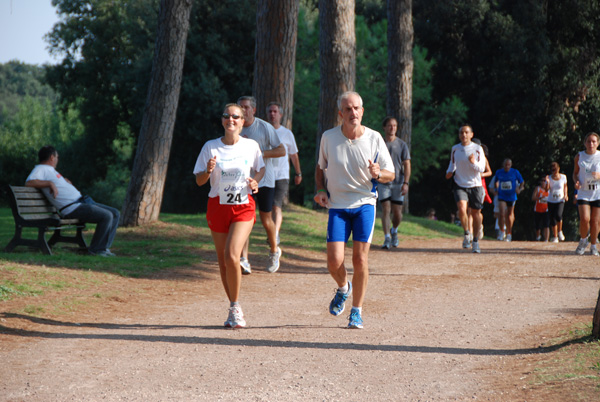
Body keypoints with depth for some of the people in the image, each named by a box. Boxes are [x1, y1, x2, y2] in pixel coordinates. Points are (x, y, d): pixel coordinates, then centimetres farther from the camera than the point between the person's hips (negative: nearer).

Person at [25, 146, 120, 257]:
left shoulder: (51, 171, 25)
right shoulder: (40, 169, -3)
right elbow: (29, 182, -21)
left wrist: (64, 180, 19)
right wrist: (50, 183, -24)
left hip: (81, 201, 11)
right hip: (72, 209, -11)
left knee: (115, 213, 7)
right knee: (106, 216, -22)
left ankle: (104, 247, 8)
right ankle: (96, 249, -9)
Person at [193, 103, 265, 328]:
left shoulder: (251, 146, 0)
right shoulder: (211, 147, -1)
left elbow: (261, 169, 17)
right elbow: (199, 181, 1)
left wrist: (255, 181, -4)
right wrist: (208, 171, -21)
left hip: (243, 207, -2)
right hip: (218, 206, 2)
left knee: (232, 256, -20)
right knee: (223, 261, 6)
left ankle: (235, 306, -4)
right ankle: (234, 309, 22)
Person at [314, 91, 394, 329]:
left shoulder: (374, 138, -4)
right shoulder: (328, 137, -2)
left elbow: (390, 174, 1)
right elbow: (320, 167, 16)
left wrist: (378, 174, -22)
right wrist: (320, 190, -1)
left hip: (365, 204, -1)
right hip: (337, 205, 1)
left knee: (360, 259, -7)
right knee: (334, 261, -9)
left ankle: (357, 312, 8)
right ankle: (343, 288, 26)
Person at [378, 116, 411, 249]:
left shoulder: (402, 145, 4)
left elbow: (407, 165, 0)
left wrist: (406, 183, -10)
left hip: (398, 183, 0)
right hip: (383, 182, 0)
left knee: (397, 212, 2)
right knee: (386, 209, -12)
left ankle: (394, 231, 30)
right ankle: (387, 238, -13)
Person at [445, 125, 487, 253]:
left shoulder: (478, 149, -4)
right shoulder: (455, 149, 4)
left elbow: (482, 168, -7)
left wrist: (474, 163, -27)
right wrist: (449, 172, 0)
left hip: (475, 186, -1)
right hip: (460, 185, 1)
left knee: (476, 213, 5)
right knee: (462, 209, -22)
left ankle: (475, 241, 24)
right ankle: (467, 234, 4)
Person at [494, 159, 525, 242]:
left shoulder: (515, 172, -4)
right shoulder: (498, 172, 1)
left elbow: (522, 182, 6)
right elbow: (496, 182, 20)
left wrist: (519, 189, -12)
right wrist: (497, 189, 6)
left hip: (511, 197, 0)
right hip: (501, 197, 0)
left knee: (510, 214, 9)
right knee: (502, 213, -17)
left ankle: (509, 233, 23)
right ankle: (502, 232, -4)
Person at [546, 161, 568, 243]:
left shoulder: (563, 177, -1)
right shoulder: (549, 178, -3)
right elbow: (547, 189, -13)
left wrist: (566, 195, 3)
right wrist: (547, 183, -31)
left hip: (560, 200, -1)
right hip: (551, 201, 1)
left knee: (558, 215, -25)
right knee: (552, 219, 2)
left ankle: (560, 231, 0)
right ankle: (555, 237, 17)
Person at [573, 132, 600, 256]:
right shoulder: (579, 157, 3)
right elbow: (575, 172, 14)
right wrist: (576, 182, -6)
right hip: (583, 192, 0)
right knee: (584, 219, -15)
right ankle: (583, 240, 11)